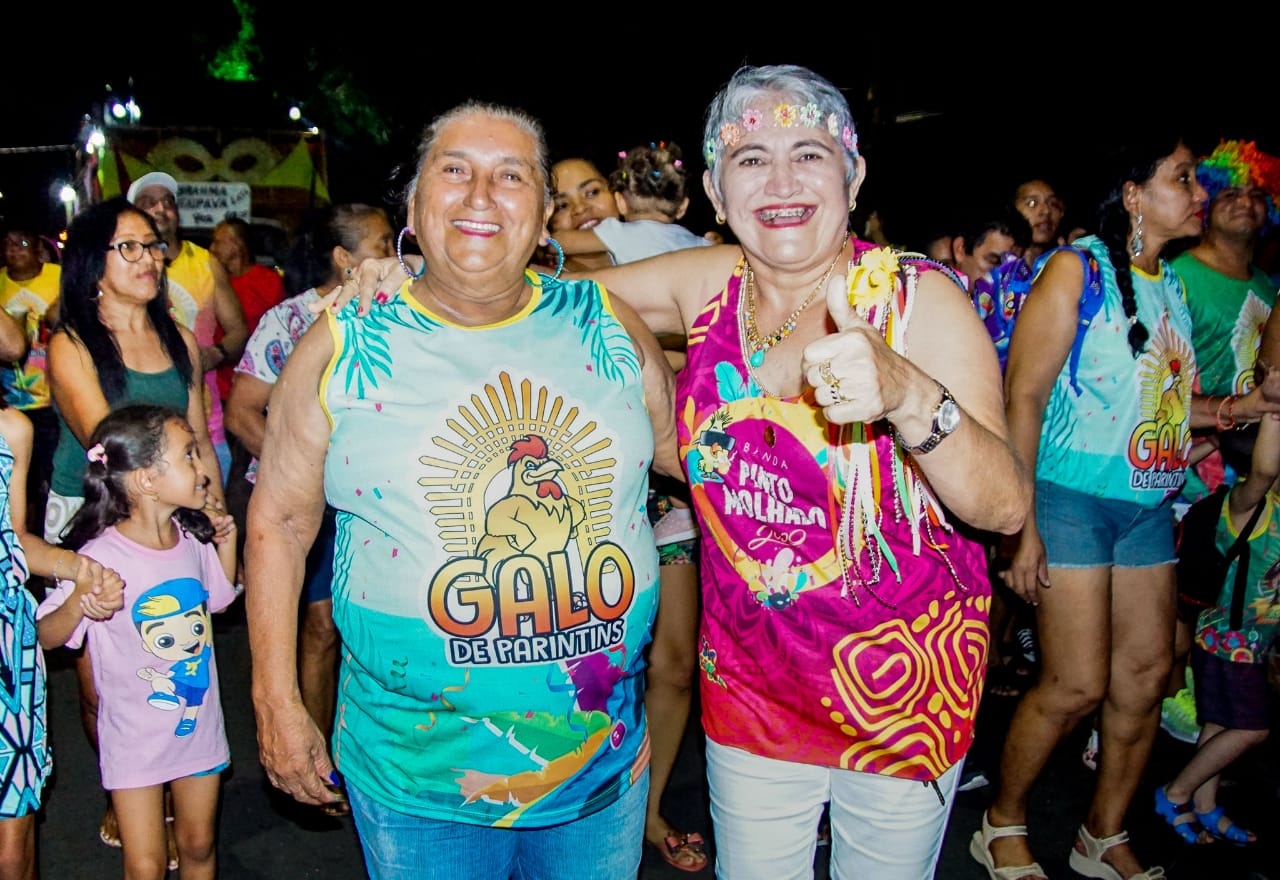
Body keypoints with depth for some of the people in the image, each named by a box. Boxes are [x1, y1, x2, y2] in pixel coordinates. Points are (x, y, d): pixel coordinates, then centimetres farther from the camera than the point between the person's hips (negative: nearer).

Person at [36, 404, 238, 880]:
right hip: (136, 735, -4)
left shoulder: (193, 538, -5)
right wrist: (80, 601, -33)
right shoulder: (100, 558, -21)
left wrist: (226, 543, -1)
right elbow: (46, 636, -14)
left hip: (199, 724, 5)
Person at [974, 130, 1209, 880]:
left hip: (1149, 503, 7)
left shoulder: (1175, 286, 12)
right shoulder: (1079, 268, -8)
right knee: (1077, 685, -7)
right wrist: (1020, 524, -18)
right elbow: (1023, 393, -13)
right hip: (1071, 497, -7)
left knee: (1147, 675, 7)